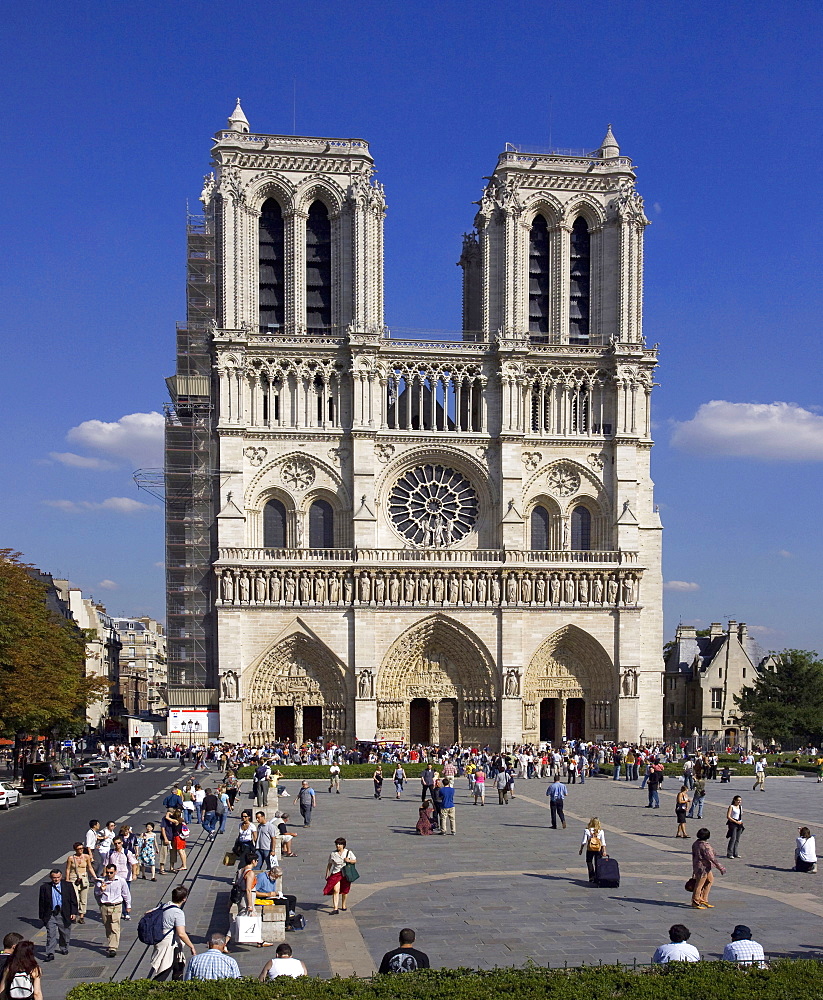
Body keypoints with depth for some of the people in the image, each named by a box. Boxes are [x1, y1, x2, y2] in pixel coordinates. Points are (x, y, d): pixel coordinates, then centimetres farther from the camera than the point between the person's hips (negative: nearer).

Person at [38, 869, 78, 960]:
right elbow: (41, 903, 5)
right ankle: (50, 954, -9)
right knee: (51, 934, -10)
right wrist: (42, 917, 4)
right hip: (50, 915, -1)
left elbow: (73, 900, 5)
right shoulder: (45, 887, 0)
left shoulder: (68, 886, 1)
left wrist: (73, 913, -2)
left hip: (64, 915, 1)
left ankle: (64, 949, 37)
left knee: (65, 933, 14)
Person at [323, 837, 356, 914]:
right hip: (336, 873, -1)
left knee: (344, 891, 12)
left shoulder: (348, 852, -1)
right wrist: (327, 874, 5)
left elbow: (354, 860, 7)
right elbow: (329, 864, 8)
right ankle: (335, 908, -18)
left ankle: (344, 906, 35)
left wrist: (349, 861, -13)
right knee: (336, 890, -16)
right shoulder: (333, 854, 0)